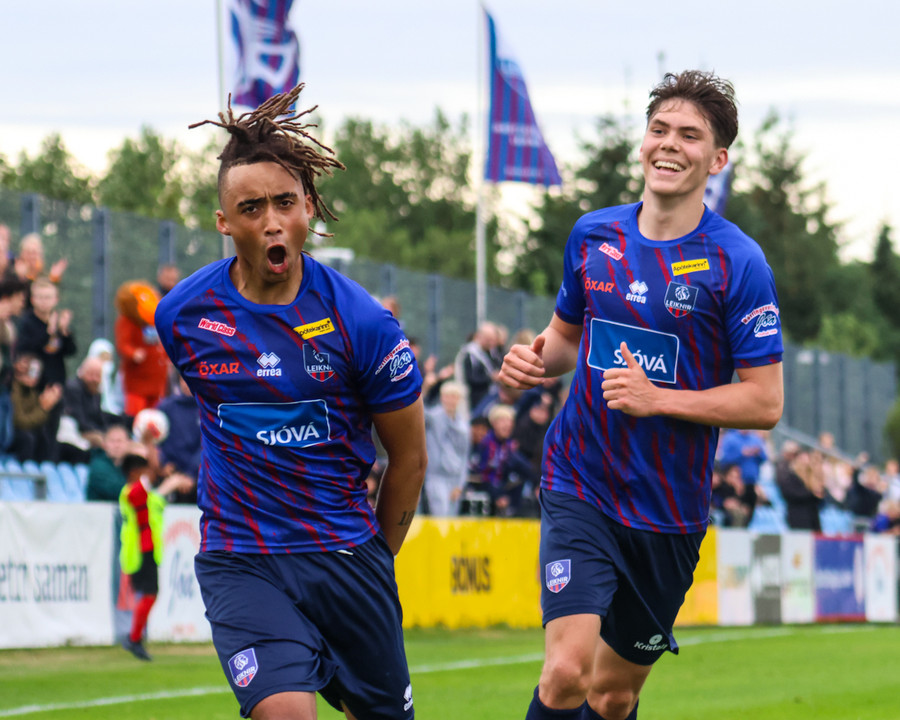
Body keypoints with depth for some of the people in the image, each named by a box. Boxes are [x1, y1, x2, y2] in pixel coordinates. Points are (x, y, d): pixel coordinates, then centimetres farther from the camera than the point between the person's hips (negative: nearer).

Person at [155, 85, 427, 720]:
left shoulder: (362, 322, -9)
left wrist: (375, 560, 12)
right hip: (240, 564, 0)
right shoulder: (182, 314, -3)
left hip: (347, 555, 1)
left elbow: (409, 457, 3)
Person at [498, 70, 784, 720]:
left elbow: (765, 403, -9)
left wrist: (657, 398, -19)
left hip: (669, 513, -1)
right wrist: (535, 361, -2)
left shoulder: (737, 263, -8)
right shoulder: (593, 236, 4)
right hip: (579, 488, 1)